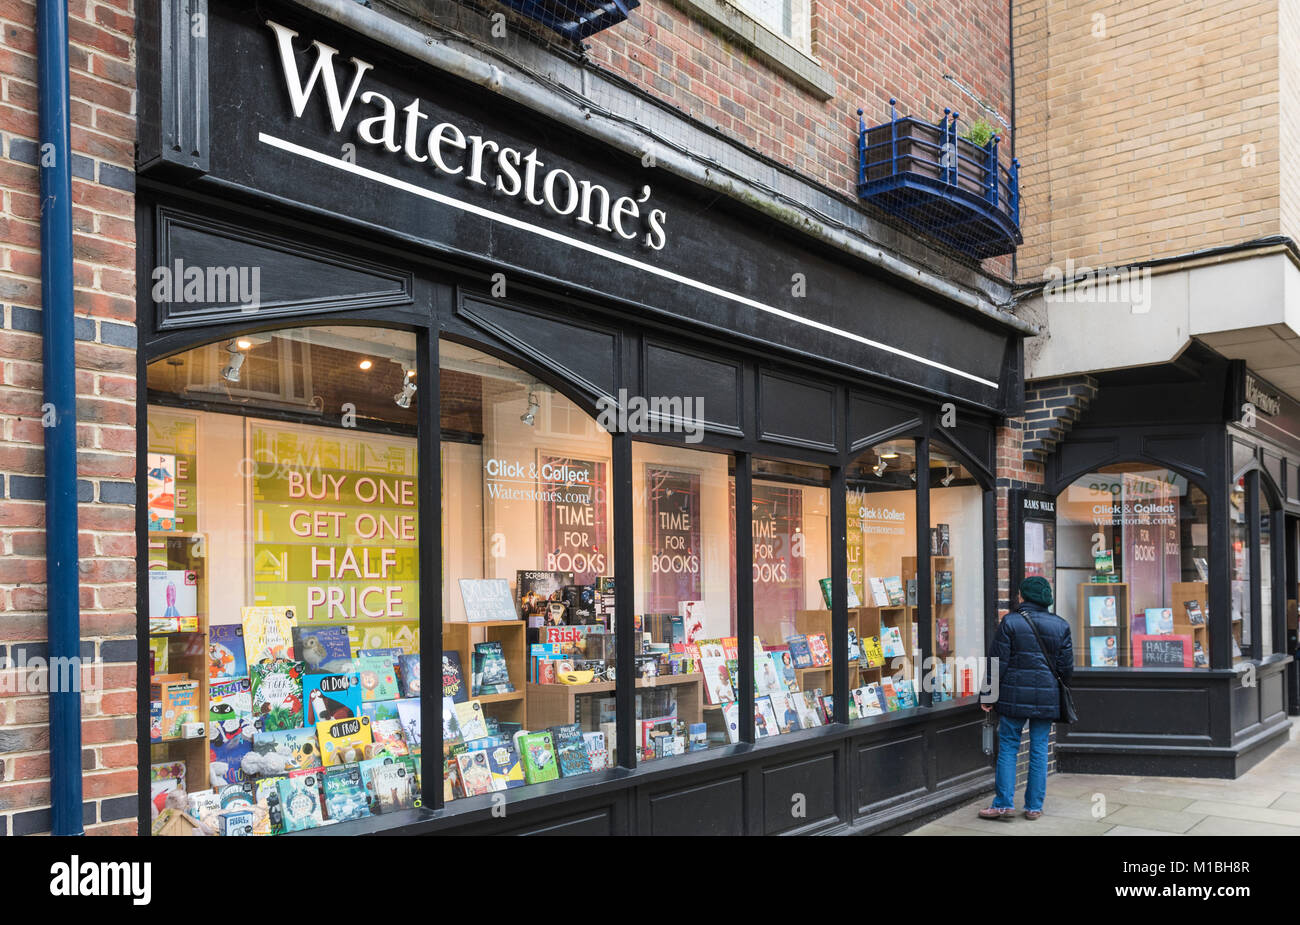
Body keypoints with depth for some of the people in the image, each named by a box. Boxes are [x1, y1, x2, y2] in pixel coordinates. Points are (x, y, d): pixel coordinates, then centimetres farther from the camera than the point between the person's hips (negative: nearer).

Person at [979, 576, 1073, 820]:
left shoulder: (1010, 622, -6)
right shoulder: (1061, 626, 4)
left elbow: (998, 662, -6)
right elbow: (1066, 666, 6)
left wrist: (989, 694, 1)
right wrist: (1058, 690, 23)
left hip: (1014, 695, -3)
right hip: (1047, 697, 3)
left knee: (1008, 748, 5)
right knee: (1039, 749, 8)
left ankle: (1004, 803, 4)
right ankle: (1034, 807, 12)